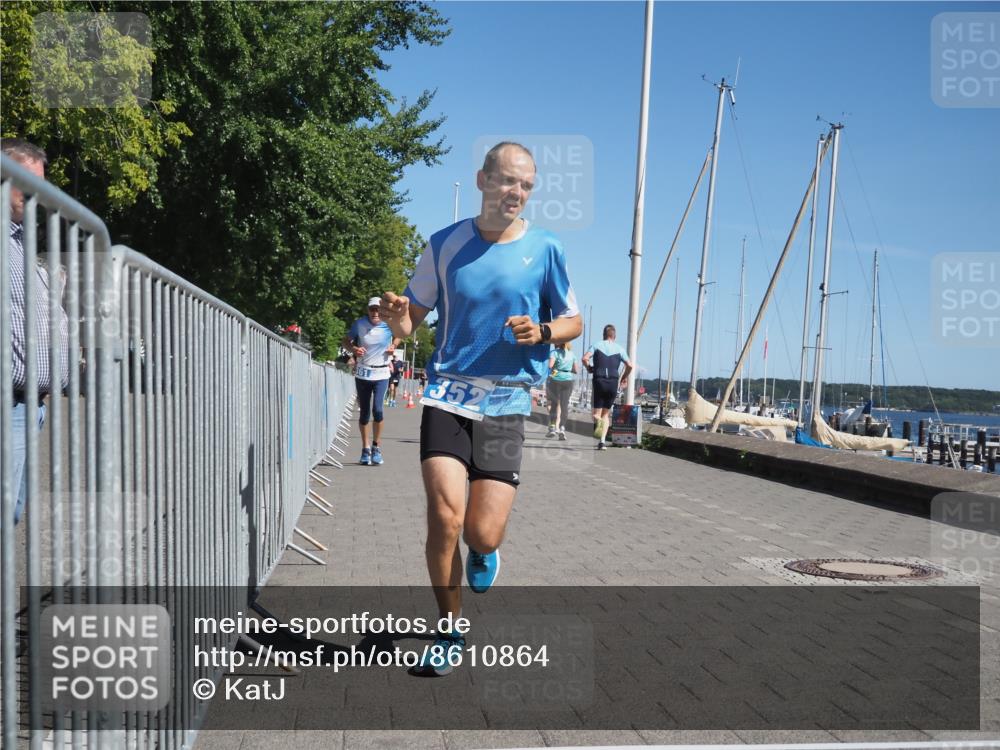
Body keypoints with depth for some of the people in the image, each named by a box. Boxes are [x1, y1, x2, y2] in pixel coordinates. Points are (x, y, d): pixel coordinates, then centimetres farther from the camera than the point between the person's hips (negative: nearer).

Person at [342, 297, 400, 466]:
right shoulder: (359, 324, -6)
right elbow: (345, 341, 4)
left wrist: (393, 346, 0)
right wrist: (354, 349, -16)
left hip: (381, 374, -1)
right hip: (362, 374, 1)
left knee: (377, 410, -17)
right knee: (364, 413, 6)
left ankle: (377, 447, 1)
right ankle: (365, 448, 23)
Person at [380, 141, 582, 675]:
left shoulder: (545, 249, 2)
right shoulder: (445, 244, 5)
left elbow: (573, 322, 12)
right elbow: (413, 319, 12)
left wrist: (542, 332, -10)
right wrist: (397, 317, -12)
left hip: (506, 403, 0)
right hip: (448, 393, 1)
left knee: (483, 534, -8)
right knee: (444, 515, -14)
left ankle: (484, 552, 33)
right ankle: (449, 633, 9)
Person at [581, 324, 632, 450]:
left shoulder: (597, 345, 6)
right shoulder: (619, 349, 9)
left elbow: (585, 358, -10)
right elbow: (630, 365, -1)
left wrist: (589, 368, 10)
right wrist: (624, 377, 15)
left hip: (599, 381, -1)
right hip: (613, 383, 1)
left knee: (597, 412, 5)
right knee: (606, 413, 13)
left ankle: (597, 421, -33)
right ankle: (602, 441, 2)